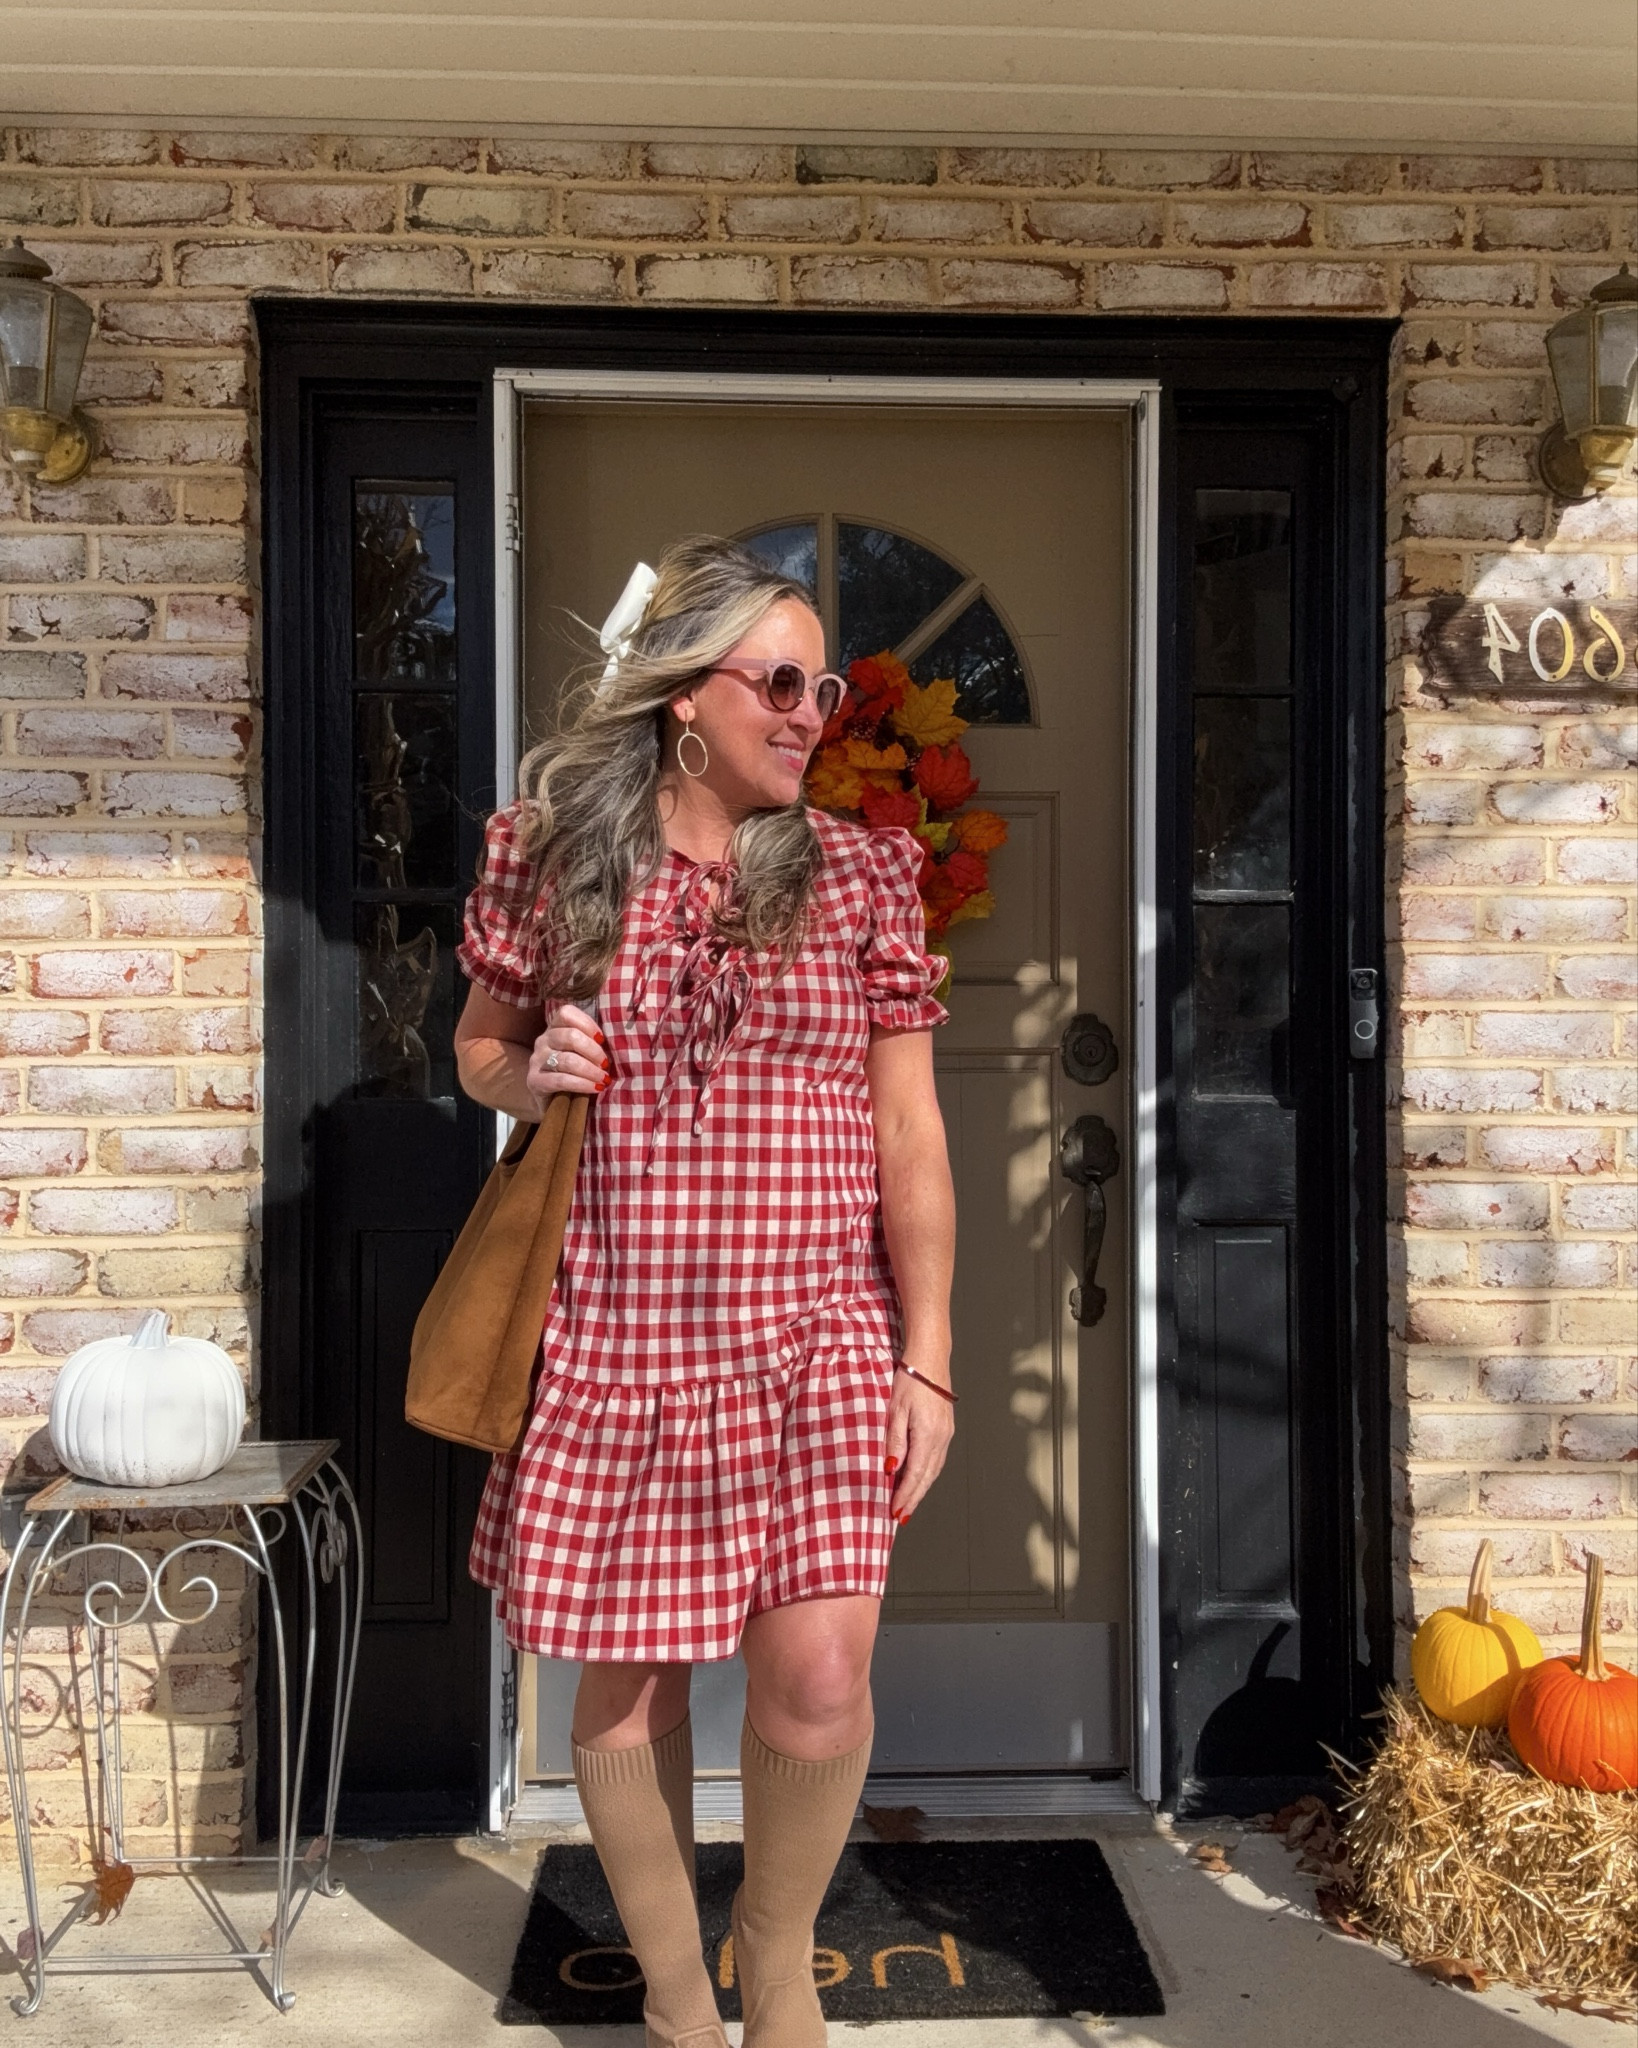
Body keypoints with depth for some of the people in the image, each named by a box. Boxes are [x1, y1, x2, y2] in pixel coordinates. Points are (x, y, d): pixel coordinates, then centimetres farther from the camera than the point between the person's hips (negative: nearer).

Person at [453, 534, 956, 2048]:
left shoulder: (857, 872, 3)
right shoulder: (547, 854, 2)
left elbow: (909, 1132, 2)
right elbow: (478, 1045, 16)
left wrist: (927, 1359, -1)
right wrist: (524, 1075, -9)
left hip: (811, 1337, 0)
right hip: (609, 1339, 1)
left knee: (818, 1681, -9)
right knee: (626, 1690, 9)